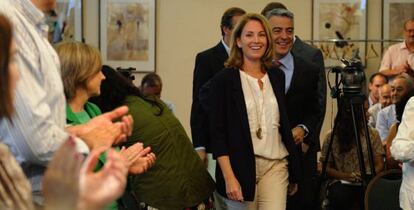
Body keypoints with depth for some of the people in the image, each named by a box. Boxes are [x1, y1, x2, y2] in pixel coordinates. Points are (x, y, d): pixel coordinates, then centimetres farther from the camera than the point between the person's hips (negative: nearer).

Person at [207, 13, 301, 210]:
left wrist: (293, 171, 16)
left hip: (276, 165, 3)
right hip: (240, 166, -3)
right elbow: (217, 132, -8)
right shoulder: (223, 80, -4)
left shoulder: (277, 76, 10)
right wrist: (229, 177, -15)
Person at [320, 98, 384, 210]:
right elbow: (326, 168, 6)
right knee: (339, 195, -37)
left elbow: (379, 165, 7)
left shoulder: (372, 134, 9)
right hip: (341, 183, -2)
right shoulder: (332, 138, 5)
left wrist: (369, 176, -15)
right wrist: (345, 176, -13)